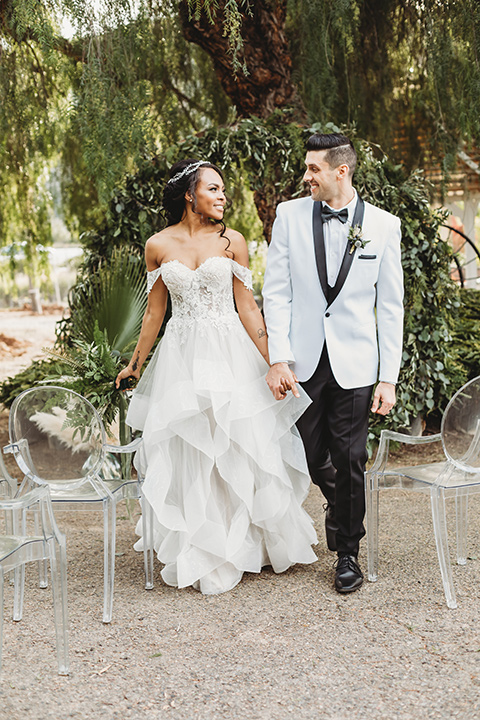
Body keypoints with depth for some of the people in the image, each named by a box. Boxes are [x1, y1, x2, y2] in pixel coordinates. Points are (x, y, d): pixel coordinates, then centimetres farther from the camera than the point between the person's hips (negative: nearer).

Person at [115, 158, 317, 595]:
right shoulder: (159, 246, 2)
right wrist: (135, 364, 16)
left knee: (242, 448, 4)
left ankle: (248, 542, 22)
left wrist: (272, 361, -3)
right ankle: (202, 557, 18)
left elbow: (247, 306, 1)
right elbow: (155, 312, 10)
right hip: (181, 357, 1)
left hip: (231, 356, 0)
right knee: (188, 455, 5)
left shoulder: (232, 241, 0)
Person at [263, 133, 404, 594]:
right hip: (303, 361, 1)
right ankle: (337, 505, 41)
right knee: (311, 457, 9)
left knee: (349, 462, 3)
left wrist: (389, 378, -3)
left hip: (354, 364, -1)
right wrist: (278, 358, -9)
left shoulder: (383, 225, -1)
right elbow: (276, 292, 1)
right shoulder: (290, 215, 1)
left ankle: (348, 552, 21)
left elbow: (391, 306, 1)